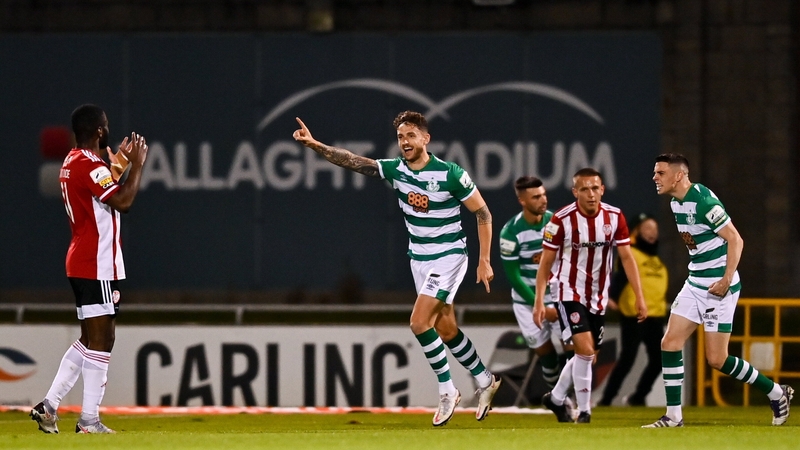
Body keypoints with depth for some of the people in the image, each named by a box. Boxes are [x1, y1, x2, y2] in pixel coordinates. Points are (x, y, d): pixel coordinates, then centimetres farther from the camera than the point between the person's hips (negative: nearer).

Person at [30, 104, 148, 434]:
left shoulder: (72, 163, 16)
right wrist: (136, 164, -12)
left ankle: (49, 406, 11)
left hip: (82, 263, 10)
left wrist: (120, 163, 26)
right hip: (96, 267, -10)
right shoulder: (89, 165, -16)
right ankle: (89, 420, -7)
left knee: (91, 339, 15)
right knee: (100, 339, -7)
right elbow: (123, 201, -24)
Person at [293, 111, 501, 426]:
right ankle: (484, 382, 30)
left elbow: (483, 213, -10)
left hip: (448, 256, -6)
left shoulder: (450, 174, -17)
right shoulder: (395, 170, -3)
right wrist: (315, 145, -21)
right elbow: (352, 162, -7)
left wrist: (484, 261, -11)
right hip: (419, 258, 6)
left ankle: (447, 391, -3)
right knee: (446, 329, 12)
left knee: (420, 322, -16)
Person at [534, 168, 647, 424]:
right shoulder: (562, 220, -15)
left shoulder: (615, 217, -6)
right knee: (585, 349, -19)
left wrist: (639, 297, -6)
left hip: (598, 297, 4)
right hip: (570, 294, -4)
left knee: (588, 355, 11)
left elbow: (627, 258, -1)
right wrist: (539, 301, -11)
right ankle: (584, 411, -9)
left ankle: (556, 399, 33)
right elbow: (546, 263, -8)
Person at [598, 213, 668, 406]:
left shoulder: (657, 258, 17)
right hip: (633, 316, -7)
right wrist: (612, 297, -35)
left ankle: (638, 397, 19)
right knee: (627, 359, -9)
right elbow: (620, 277, -20)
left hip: (655, 317, 7)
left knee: (658, 360, 4)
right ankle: (606, 400, -3)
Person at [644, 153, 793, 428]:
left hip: (718, 288, -9)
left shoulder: (704, 202, -20)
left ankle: (776, 393, 12)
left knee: (716, 359, -5)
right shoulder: (676, 203, 8)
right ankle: (673, 415, 4)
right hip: (694, 284, 9)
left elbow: (735, 240, -19)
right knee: (670, 343, 0)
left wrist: (726, 280, -24)